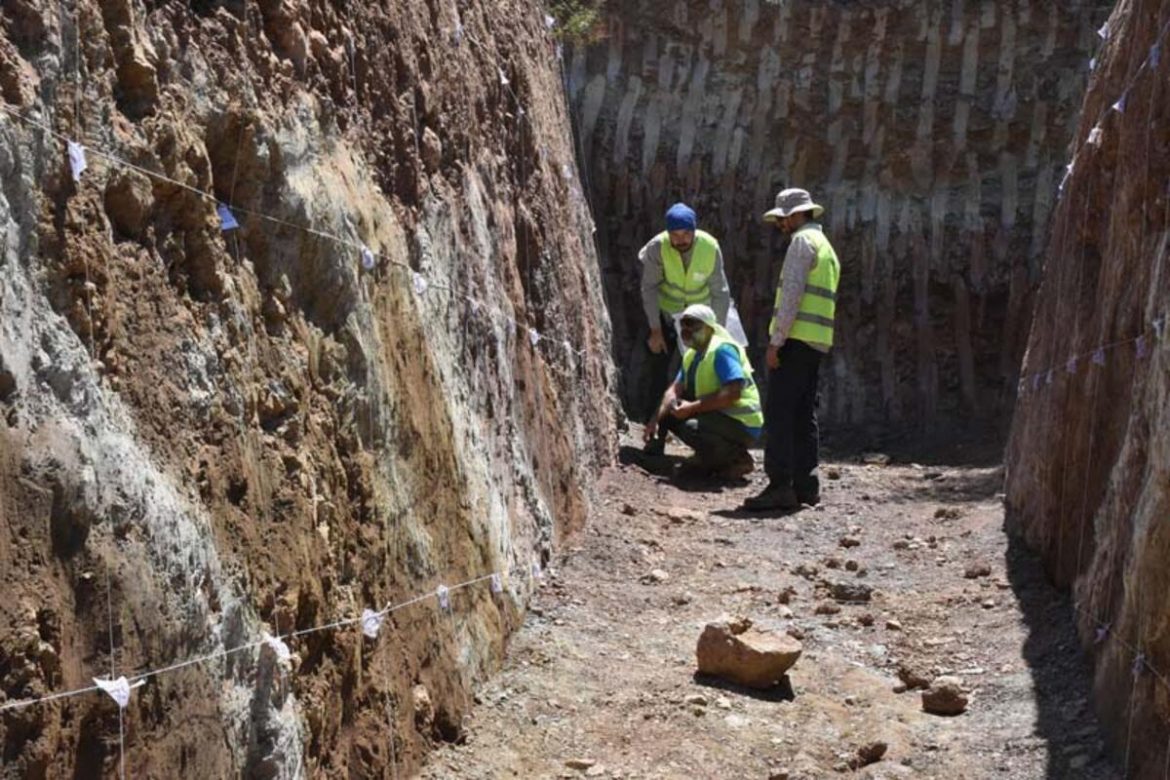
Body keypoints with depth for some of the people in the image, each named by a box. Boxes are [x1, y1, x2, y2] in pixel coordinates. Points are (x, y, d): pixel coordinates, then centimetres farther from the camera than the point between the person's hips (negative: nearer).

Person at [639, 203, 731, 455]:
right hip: (665, 316, -1)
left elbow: (720, 293, -14)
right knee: (661, 376, -6)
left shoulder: (711, 248, -21)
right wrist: (655, 330, -17)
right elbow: (649, 288, -15)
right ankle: (655, 436, 1)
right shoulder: (658, 247, -23)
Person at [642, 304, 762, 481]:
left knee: (692, 427, -32)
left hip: (742, 426, -9)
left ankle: (738, 459, -10)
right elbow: (675, 389, 7)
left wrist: (692, 408, -26)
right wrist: (655, 420, -8)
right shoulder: (692, 354, 11)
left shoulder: (721, 349, -19)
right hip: (717, 417, 10)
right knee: (668, 416, 5)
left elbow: (733, 393, -30)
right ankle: (712, 459, 9)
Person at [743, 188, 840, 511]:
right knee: (804, 415, 11)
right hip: (817, 342, 9)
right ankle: (806, 485, 12)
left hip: (795, 338, -9)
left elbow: (792, 293, -15)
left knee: (779, 414, -10)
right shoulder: (827, 247, 24)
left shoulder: (802, 240, -6)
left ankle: (780, 486, -14)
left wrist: (776, 340, -17)